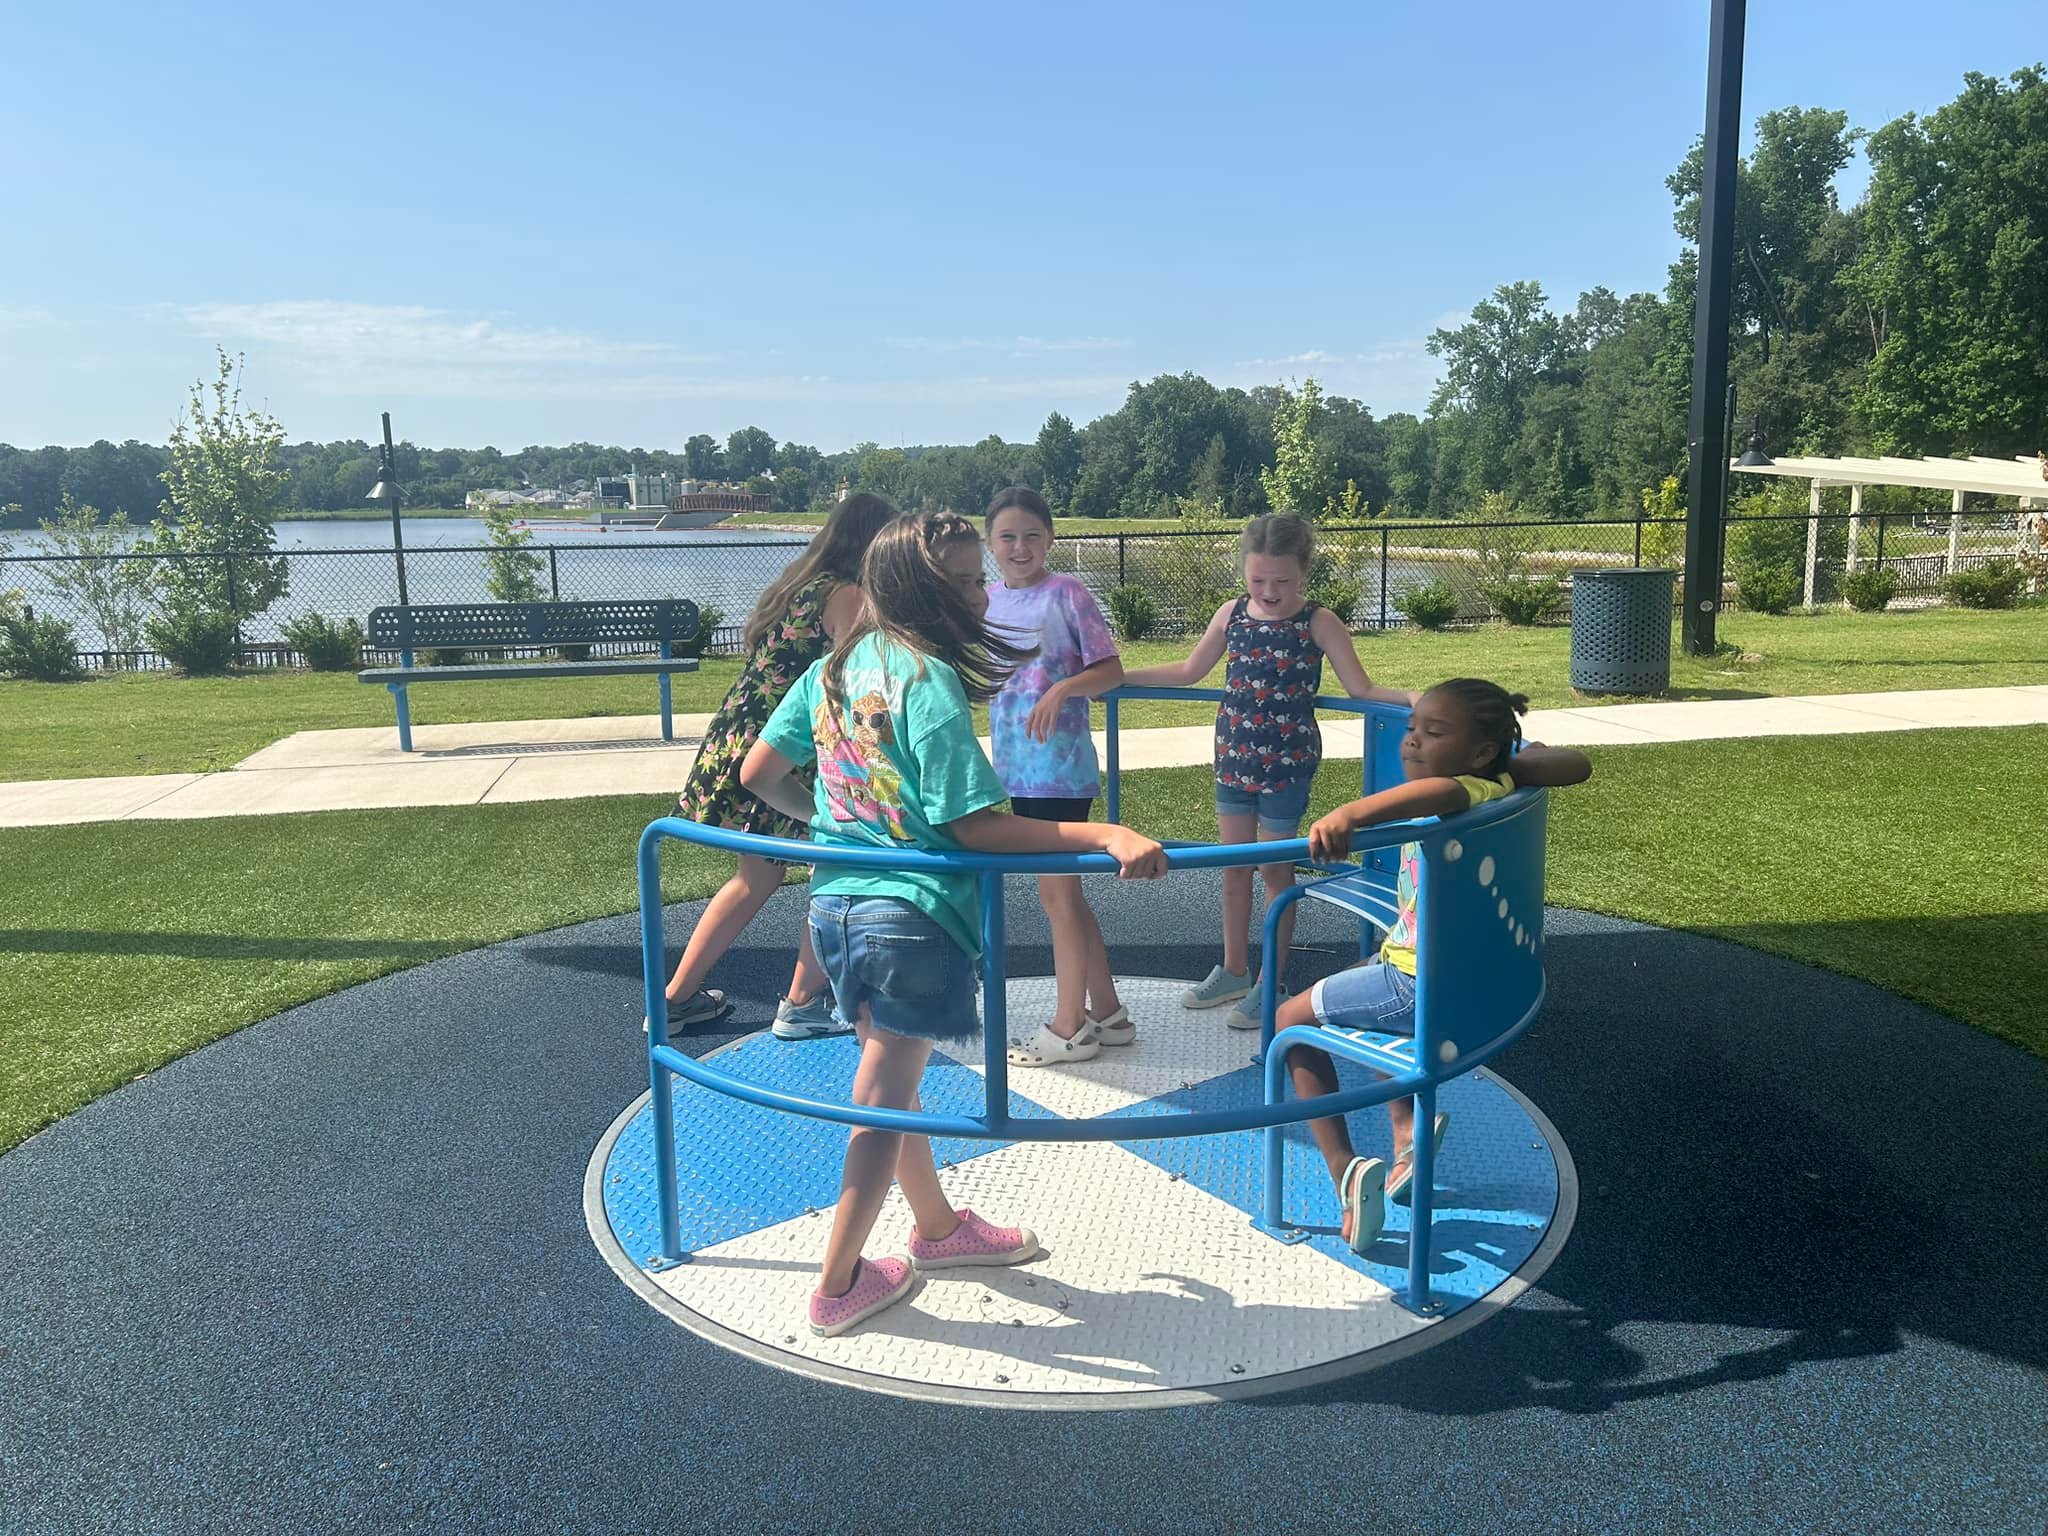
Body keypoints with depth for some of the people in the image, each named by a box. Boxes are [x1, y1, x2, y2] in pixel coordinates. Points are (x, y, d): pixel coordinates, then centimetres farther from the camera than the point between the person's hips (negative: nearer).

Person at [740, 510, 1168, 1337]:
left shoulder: (835, 666, 4)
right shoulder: (929, 679, -19)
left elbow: (758, 775, 10)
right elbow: (975, 826, -24)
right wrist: (1105, 836, -29)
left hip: (836, 905, 8)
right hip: (911, 916, -8)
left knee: (892, 1076, 22)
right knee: (884, 1099, 7)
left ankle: (937, 1226, 42)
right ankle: (838, 1284, 20)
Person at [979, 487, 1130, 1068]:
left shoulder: (1067, 593, -10)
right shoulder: (987, 600, 9)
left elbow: (1111, 671, -11)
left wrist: (1063, 688, -27)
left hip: (1059, 767, -7)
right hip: (1015, 768, 7)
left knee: (1056, 892, 0)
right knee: (1064, 892, 14)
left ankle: (1068, 1027, 13)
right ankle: (1106, 1013, 27)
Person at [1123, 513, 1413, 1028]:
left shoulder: (1317, 623, -10)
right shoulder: (1232, 614, 2)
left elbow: (1362, 690, -9)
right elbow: (1189, 671, 15)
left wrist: (1412, 698, -27)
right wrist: (1119, 677, 14)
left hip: (1287, 763, -4)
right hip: (1233, 758, 5)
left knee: (1275, 868, 4)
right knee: (1234, 865, 13)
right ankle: (1233, 971, 29)